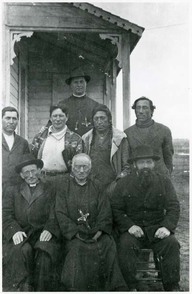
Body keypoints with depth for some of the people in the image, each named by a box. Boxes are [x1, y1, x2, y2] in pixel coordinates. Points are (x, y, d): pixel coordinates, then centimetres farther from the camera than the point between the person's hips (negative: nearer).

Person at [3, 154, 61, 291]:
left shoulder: (50, 190, 18)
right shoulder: (12, 191, 21)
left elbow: (55, 214, 7)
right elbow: (6, 215, 8)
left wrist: (49, 229, -14)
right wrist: (14, 230, -12)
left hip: (43, 234, -1)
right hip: (20, 235, 1)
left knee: (45, 252, -31)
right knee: (20, 251, -31)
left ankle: (41, 290, -19)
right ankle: (23, 289, -24)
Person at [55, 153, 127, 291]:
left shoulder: (96, 186, 14)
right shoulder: (65, 186, 10)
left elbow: (106, 212, 6)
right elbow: (61, 214, 1)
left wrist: (99, 231, -10)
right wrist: (76, 233, -10)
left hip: (96, 232, 1)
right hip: (74, 234, -1)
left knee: (108, 247, -23)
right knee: (78, 249, -28)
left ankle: (111, 287, -10)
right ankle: (76, 289, -15)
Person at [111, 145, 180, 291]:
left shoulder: (164, 182, 6)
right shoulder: (123, 183, 4)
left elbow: (174, 207, 2)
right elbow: (116, 209, 1)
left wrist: (167, 226, -16)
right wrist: (129, 225, -15)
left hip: (157, 229, 1)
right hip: (133, 229, 0)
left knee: (172, 244, -27)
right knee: (125, 244, -30)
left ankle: (172, 287, -14)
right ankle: (132, 287, -18)